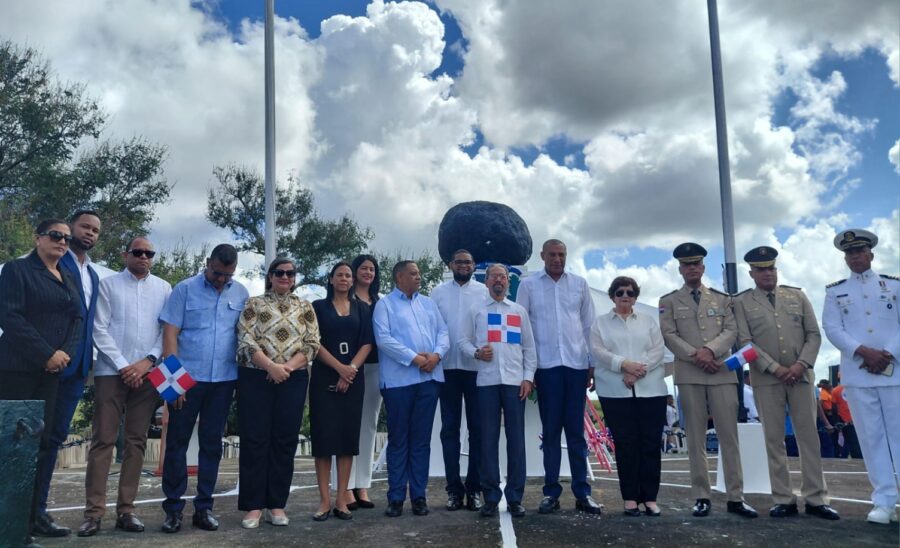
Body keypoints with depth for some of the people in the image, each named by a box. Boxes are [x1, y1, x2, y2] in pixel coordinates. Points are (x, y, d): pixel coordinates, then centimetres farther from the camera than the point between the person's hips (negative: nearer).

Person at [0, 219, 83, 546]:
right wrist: (46, 354, -15)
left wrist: (66, 353, -7)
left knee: (43, 441, 4)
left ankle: (31, 515, 10)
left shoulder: (70, 280, 17)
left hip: (54, 371, 6)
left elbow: (77, 320, 12)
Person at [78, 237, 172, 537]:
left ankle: (126, 510, 11)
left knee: (136, 442, 5)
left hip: (147, 373, 2)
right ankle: (94, 512, 2)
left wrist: (148, 360, -8)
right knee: (103, 441, -2)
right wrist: (123, 366, -9)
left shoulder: (163, 288, 10)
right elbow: (99, 329, -2)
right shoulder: (108, 284, 5)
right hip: (112, 371, -2)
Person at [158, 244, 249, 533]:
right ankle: (173, 507, 16)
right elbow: (170, 334, -5)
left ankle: (204, 507, 19)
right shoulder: (185, 289, -3)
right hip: (187, 377, -2)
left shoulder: (241, 294, 5)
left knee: (212, 443, 9)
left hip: (223, 379, 3)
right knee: (177, 442, 4)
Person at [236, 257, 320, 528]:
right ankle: (253, 505, 9)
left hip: (293, 381, 2)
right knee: (254, 440, 0)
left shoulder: (305, 307, 10)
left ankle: (277, 504, 15)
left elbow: (312, 344, 2)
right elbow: (246, 341, -7)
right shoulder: (254, 304, 4)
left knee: (285, 440, 5)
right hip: (256, 378, -2)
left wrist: (288, 366, -13)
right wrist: (272, 366, -17)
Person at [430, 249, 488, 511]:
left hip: (478, 367, -1)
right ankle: (454, 488, 13)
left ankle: (474, 487, 12)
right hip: (447, 367, 1)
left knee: (477, 427, 4)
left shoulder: (484, 292, 6)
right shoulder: (438, 293, 9)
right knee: (449, 428, 5)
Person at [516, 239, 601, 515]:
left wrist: (593, 363, 7)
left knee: (576, 431, 6)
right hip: (546, 365, -1)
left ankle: (582, 492, 12)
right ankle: (551, 492, 12)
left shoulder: (580, 284, 9)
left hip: (576, 364, 1)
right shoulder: (528, 284, 3)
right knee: (551, 431, 5)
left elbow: (589, 325, 11)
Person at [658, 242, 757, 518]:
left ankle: (735, 497, 5)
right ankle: (701, 497, 6)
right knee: (696, 438, 1)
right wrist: (695, 356, -12)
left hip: (722, 372, 1)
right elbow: (669, 335, 0)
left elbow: (731, 330, 3)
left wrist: (710, 350, -14)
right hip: (689, 375, -1)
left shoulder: (722, 298, 15)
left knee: (729, 436, 0)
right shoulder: (669, 301, 10)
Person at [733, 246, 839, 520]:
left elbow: (814, 334, 7)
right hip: (766, 379, -2)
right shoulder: (742, 302, 4)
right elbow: (745, 342, -5)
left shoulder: (797, 296, 12)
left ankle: (816, 498, 10)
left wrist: (802, 364, -9)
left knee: (809, 436, 3)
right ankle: (784, 500, 7)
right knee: (774, 439, 1)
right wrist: (775, 368, -12)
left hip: (801, 376, 2)